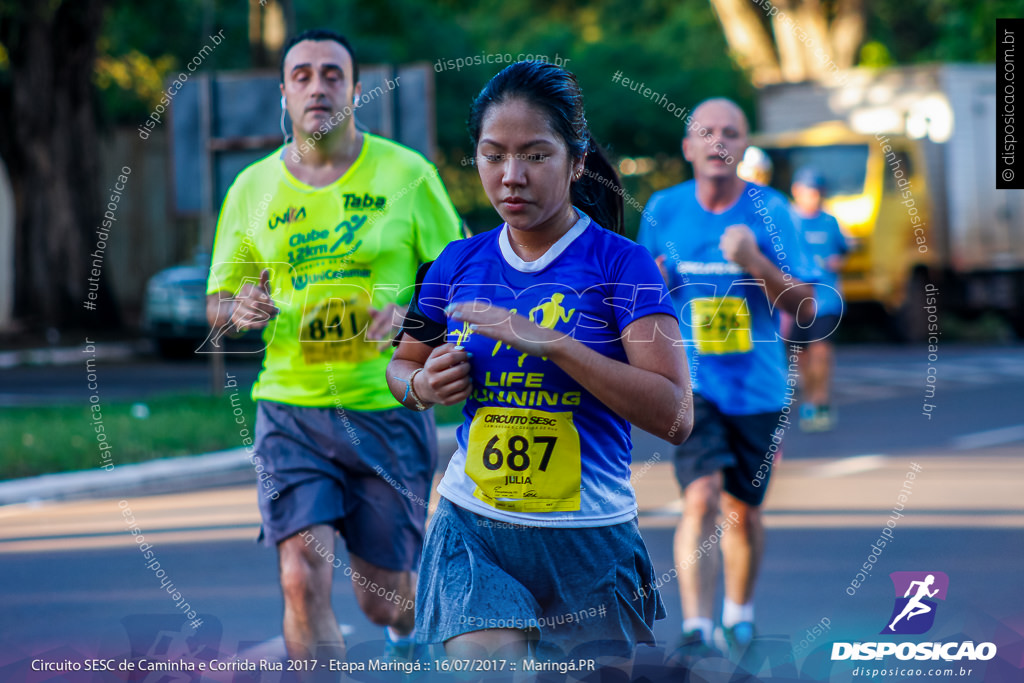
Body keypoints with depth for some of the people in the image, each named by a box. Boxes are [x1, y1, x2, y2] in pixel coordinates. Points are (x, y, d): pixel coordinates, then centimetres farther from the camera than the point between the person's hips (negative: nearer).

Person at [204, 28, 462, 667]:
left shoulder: (407, 174, -1)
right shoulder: (252, 189, 5)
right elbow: (218, 302, 14)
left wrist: (410, 315, -18)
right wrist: (239, 309, -10)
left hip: (389, 406, -1)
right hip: (290, 407, 1)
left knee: (381, 596, 8)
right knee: (304, 578, -16)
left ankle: (411, 623, 45)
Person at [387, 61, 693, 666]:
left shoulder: (621, 263, -7)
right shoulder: (459, 264, 5)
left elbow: (675, 417, -17)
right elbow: (401, 367, 22)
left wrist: (551, 343, -24)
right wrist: (424, 386, -3)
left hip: (589, 542, -2)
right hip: (473, 530, 2)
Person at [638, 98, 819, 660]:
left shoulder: (769, 210, -5)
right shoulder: (662, 211, 1)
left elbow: (803, 305, -9)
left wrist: (755, 262, -24)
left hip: (757, 386, 1)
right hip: (690, 383, -1)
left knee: (743, 509, 12)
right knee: (701, 498, -19)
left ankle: (739, 613, 35)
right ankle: (695, 628, -23)